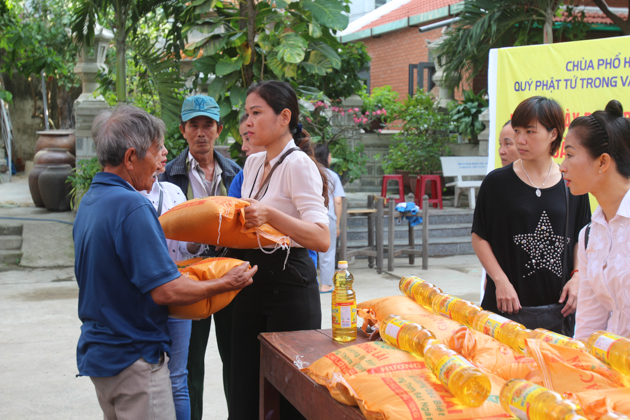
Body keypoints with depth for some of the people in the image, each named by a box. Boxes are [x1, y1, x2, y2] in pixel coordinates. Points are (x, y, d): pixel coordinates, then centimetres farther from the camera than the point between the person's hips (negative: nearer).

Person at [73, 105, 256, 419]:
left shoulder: (89, 201, 8)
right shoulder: (131, 207, -22)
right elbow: (165, 291, -24)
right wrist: (224, 284, -13)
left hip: (98, 352, 10)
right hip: (133, 356, -9)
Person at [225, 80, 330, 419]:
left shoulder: (298, 165, -12)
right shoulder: (253, 164, 13)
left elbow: (321, 239, -23)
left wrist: (270, 215, -34)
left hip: (289, 290, -8)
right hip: (251, 286, 8)